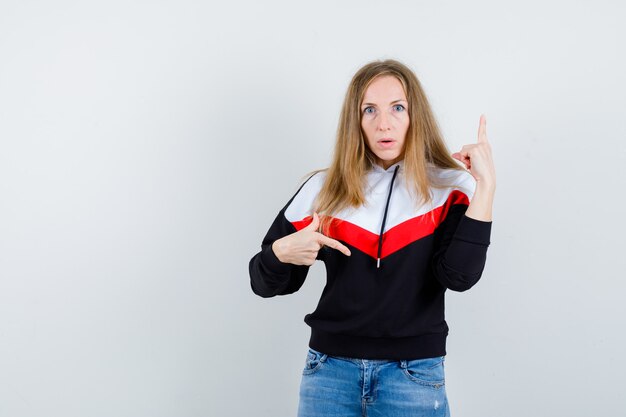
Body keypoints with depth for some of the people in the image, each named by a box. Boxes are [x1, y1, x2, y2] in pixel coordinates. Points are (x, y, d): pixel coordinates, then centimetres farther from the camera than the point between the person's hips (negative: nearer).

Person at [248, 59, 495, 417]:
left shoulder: (449, 188, -2)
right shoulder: (324, 188, 2)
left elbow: (460, 276, -18)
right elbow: (265, 283, 6)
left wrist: (486, 185, -19)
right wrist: (281, 252, -16)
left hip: (414, 375, -1)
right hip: (330, 370, 2)